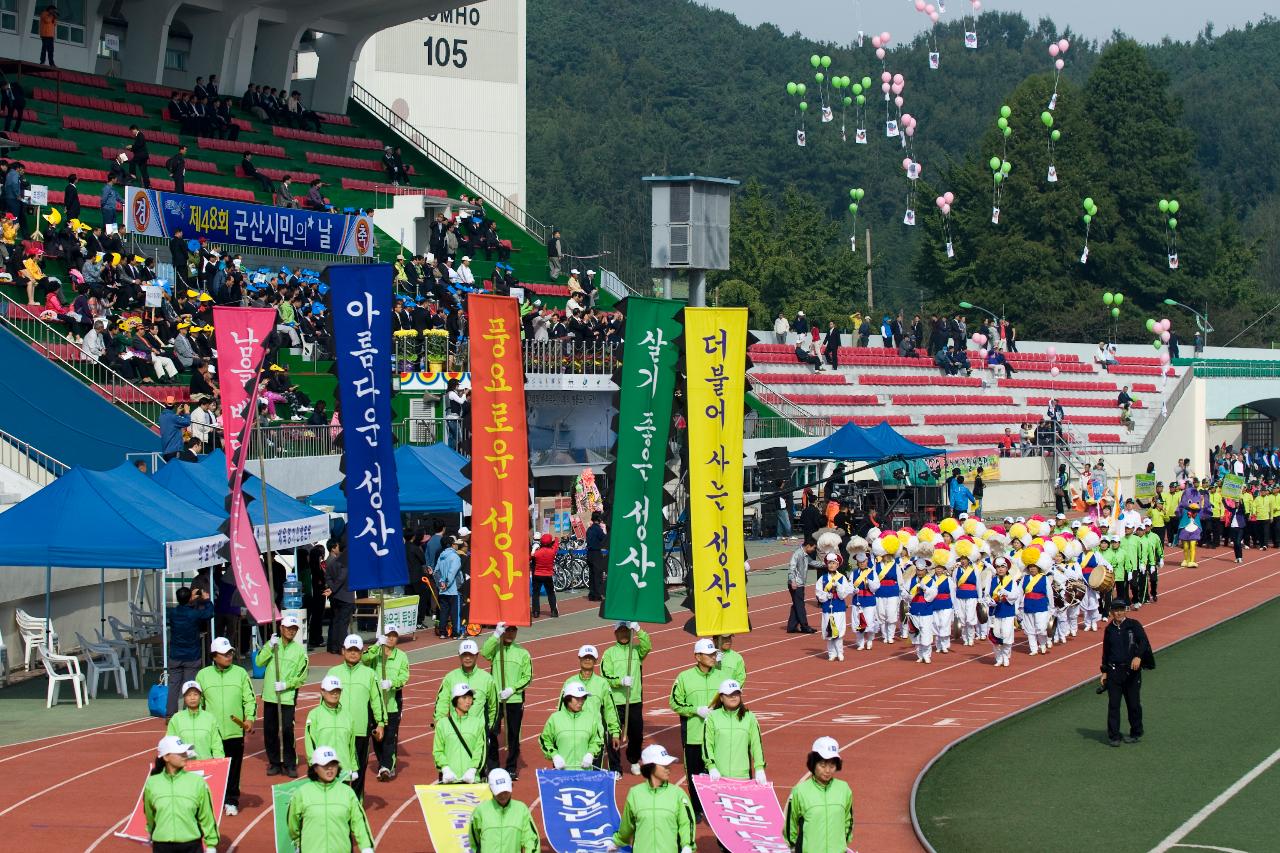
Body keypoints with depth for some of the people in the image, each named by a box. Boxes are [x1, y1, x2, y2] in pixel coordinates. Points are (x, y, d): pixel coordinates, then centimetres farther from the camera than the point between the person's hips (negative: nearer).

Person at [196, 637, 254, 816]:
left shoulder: (240, 673, 6)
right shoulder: (203, 675, 5)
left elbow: (249, 699, 6)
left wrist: (249, 718, -9)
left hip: (235, 732, 0)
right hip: (211, 732, 0)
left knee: (233, 769, 4)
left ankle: (231, 801, 15)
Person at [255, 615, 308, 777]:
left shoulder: (299, 650, 2)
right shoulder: (271, 645, 7)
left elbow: (302, 677, -1)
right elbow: (259, 662, -6)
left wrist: (286, 684, -15)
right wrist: (270, 647, -16)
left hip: (288, 696, -2)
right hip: (270, 695, 2)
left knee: (287, 731, -9)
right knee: (269, 731, 6)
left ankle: (289, 764, 2)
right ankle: (274, 762, 18)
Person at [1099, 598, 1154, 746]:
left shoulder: (1133, 625, 0)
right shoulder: (1109, 629, 11)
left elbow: (1143, 641, -14)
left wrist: (1138, 657, -31)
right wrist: (1104, 672, 12)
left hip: (1132, 671, -2)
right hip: (1114, 671, 2)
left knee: (1134, 704, 5)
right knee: (1113, 705, -2)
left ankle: (1136, 733, 20)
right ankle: (1113, 736, 2)